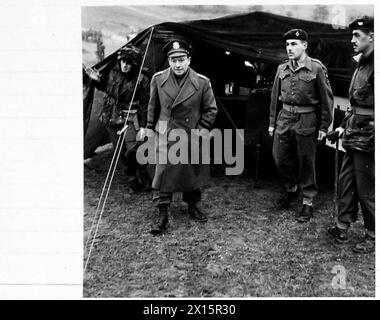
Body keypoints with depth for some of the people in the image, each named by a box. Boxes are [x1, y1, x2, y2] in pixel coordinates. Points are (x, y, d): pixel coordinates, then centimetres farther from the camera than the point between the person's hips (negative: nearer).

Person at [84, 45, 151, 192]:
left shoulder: (141, 80, -10)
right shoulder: (112, 72, 1)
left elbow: (145, 105, -6)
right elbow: (105, 88, 22)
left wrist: (143, 126, -8)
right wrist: (97, 80, 2)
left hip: (129, 119, -5)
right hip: (111, 118, 5)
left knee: (132, 150, -19)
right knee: (121, 152, 8)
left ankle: (143, 180, 1)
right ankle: (133, 179, 25)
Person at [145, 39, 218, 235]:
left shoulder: (202, 82, -8)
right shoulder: (158, 79, -3)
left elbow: (211, 109, 1)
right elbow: (153, 107, 8)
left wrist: (203, 129, -7)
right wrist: (150, 128, 11)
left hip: (192, 136, 1)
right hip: (166, 136, 0)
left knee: (193, 171, 14)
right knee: (163, 171, -5)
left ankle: (193, 205, 36)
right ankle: (162, 213, 5)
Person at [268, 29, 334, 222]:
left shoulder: (317, 68, -7)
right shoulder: (282, 69, 7)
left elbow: (327, 99, -5)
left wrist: (324, 126, -6)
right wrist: (272, 122, 11)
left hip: (306, 121, -5)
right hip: (285, 118, 5)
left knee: (306, 163, 4)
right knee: (279, 158, 9)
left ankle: (308, 202, 18)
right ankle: (291, 189, 35)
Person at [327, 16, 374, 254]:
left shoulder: (374, 66, -16)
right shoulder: (362, 65, 14)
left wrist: (372, 136, -22)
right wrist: (344, 126, 19)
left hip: (367, 139, -9)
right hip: (354, 136, 9)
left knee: (366, 190, 2)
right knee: (346, 183, 14)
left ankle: (372, 236, 19)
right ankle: (342, 229, 26)